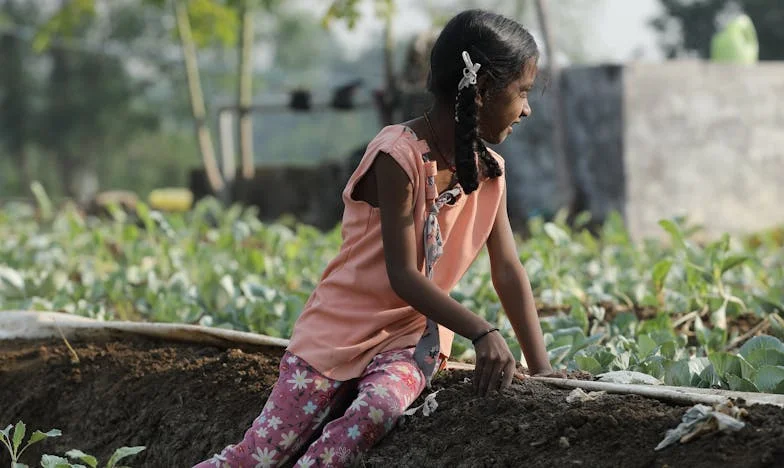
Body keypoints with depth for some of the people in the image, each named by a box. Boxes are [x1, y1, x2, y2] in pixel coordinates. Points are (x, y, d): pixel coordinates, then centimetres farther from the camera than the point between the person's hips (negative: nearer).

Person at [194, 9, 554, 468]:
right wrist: (482, 332, -27)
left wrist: (541, 368, -2)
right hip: (343, 329, -5)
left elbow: (509, 271, 4)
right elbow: (403, 276, -21)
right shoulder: (400, 155, -19)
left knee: (376, 411, -30)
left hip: (411, 338, 5)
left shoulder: (488, 170, 3)